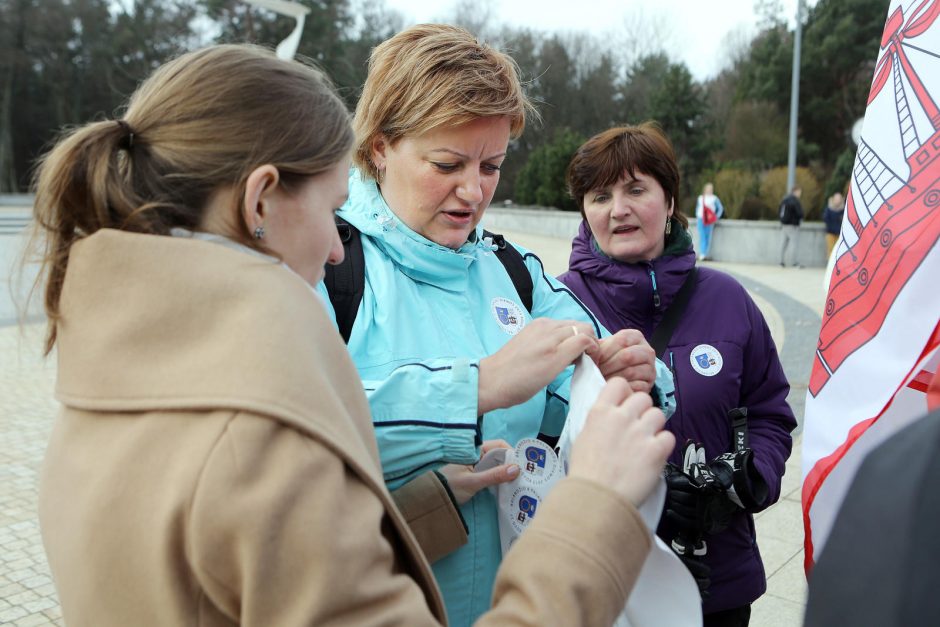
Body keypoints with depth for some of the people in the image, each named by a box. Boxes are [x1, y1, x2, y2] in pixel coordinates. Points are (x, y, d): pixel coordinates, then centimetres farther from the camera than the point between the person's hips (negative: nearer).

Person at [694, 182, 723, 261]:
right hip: (700, 219, 2)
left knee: (708, 237, -5)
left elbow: (720, 208, 10)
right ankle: (701, 254, -4)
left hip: (710, 220, -2)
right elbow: (697, 208, 25)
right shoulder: (700, 198, 15)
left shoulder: (714, 198, 6)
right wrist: (697, 217, 12)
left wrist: (717, 217, 1)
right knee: (702, 236, -3)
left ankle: (704, 254, -4)